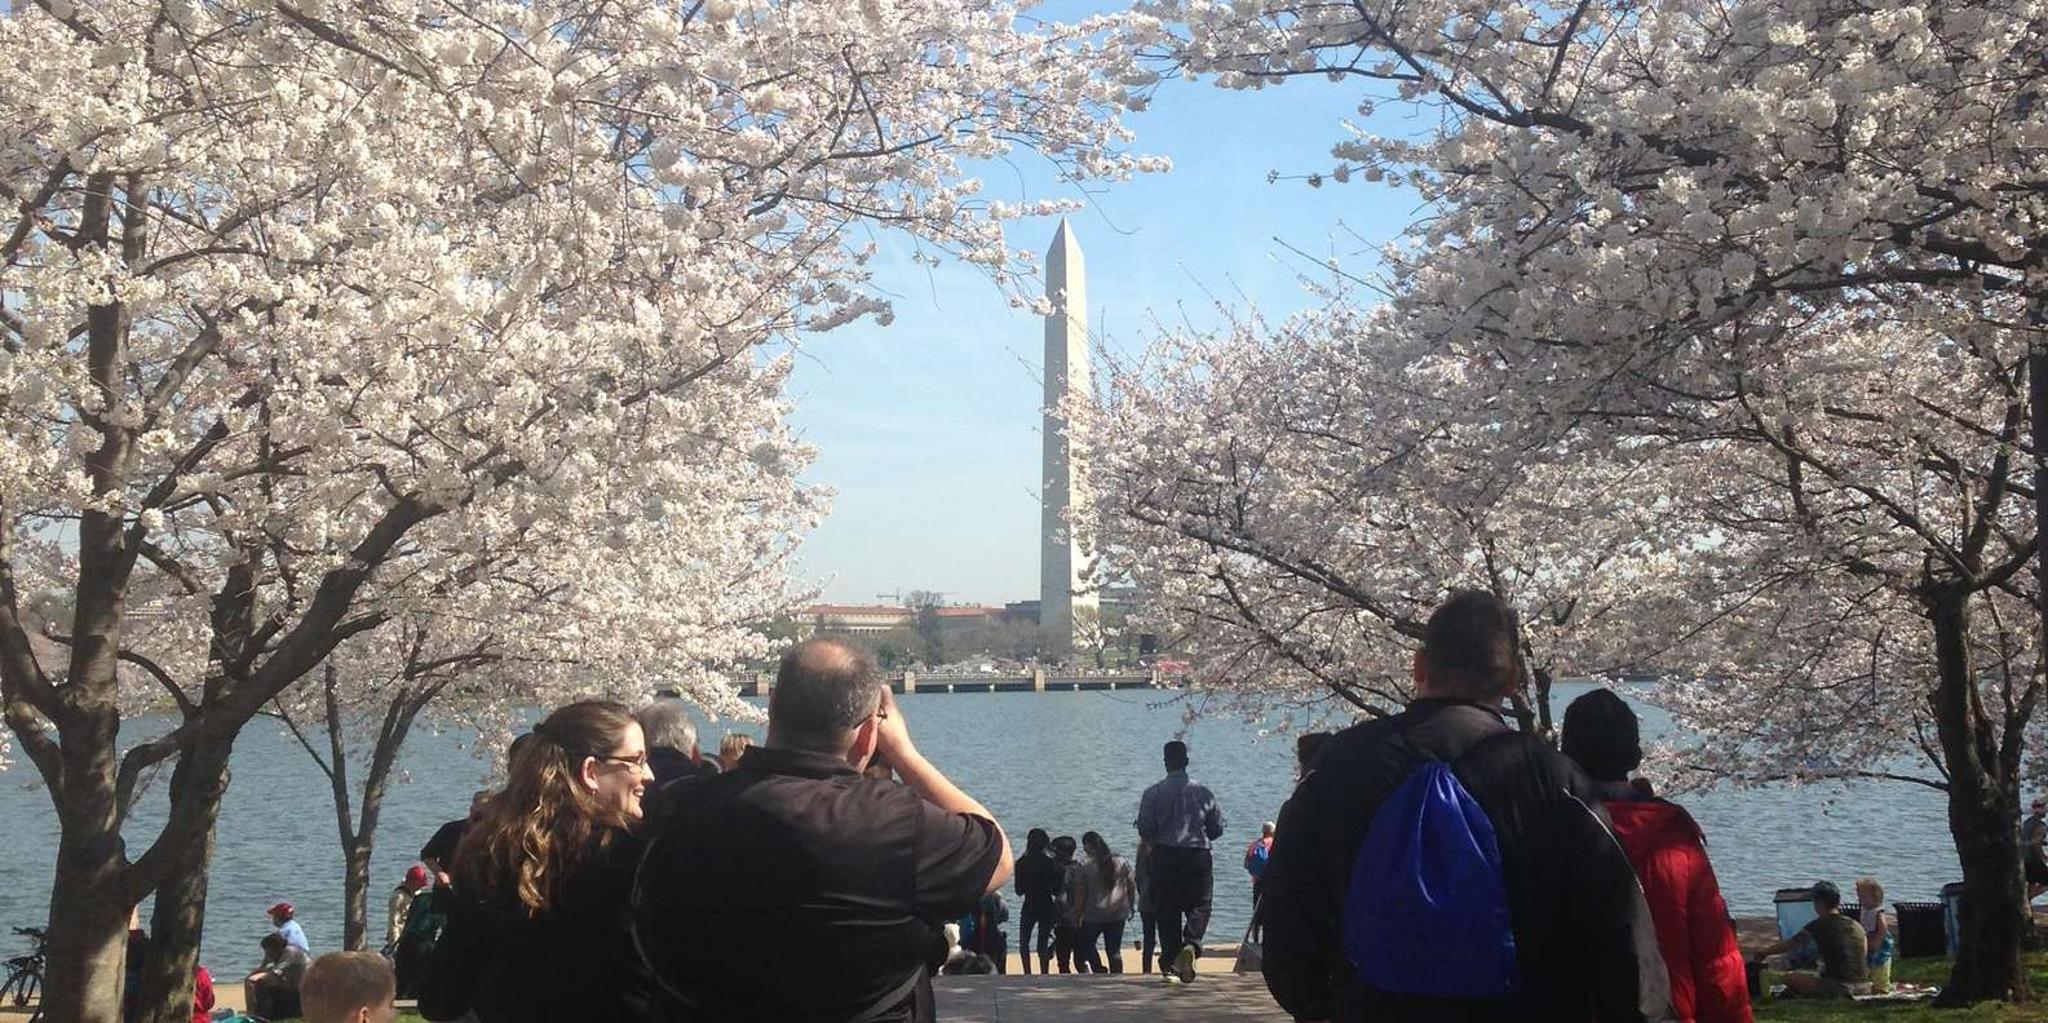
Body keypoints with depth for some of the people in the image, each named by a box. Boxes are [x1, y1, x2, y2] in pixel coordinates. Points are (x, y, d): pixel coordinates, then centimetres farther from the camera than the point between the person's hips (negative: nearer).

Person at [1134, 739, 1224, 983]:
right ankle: (1191, 944, -20)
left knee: (1168, 910, 7)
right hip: (1198, 855, 0)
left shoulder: (1153, 793, -3)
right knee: (1199, 906, 7)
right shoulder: (1203, 791, 1)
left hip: (1165, 857, 0)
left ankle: (1170, 962, 4)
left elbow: (1144, 830, -5)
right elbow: (1217, 829, 6)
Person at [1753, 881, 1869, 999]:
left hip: (1838, 987, -7)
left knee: (1789, 977, 6)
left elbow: (1789, 945, 7)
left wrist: (1763, 953, 23)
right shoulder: (1857, 926, 11)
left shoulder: (1818, 926, -3)